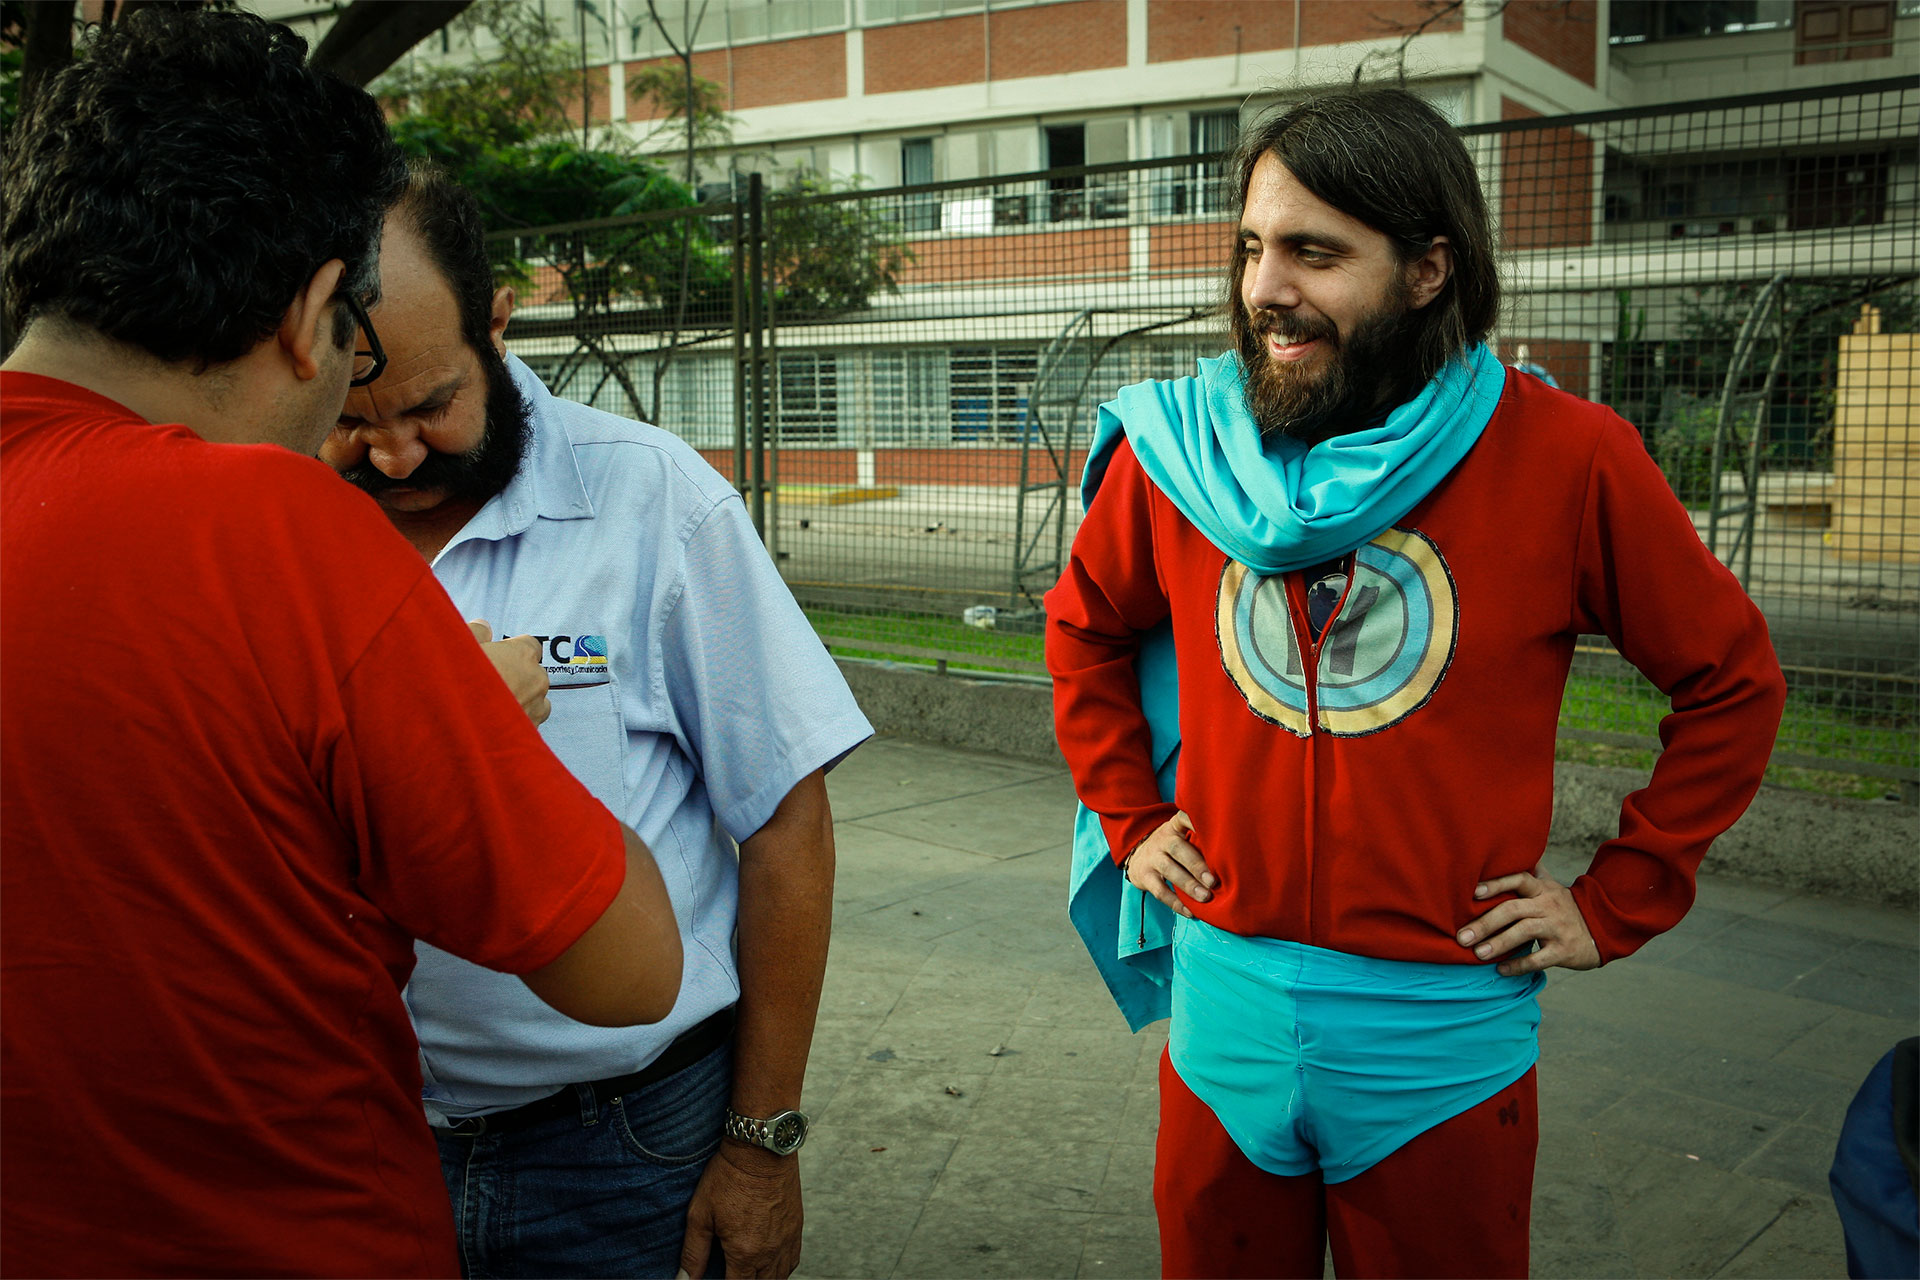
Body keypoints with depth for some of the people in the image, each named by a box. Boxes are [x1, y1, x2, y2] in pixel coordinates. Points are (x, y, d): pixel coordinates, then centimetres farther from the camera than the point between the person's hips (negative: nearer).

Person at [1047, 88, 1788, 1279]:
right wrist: (1130, 820, 7)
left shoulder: (1568, 457, -11)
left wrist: (1618, 903, -2)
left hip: (1441, 1044, -2)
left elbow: (1734, 682, 0)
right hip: (1224, 1018, 3)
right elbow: (1086, 627, 14)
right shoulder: (1179, 446, -3)